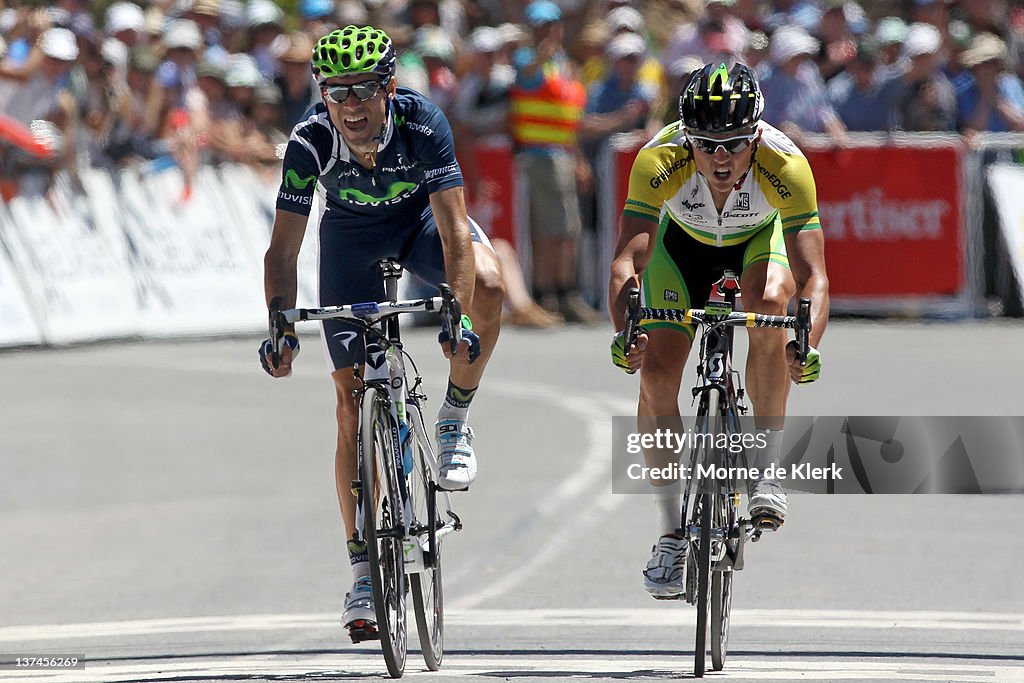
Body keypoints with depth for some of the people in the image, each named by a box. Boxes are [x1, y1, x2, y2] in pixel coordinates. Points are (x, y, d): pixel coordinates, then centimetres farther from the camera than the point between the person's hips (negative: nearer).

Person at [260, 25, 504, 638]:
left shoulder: (423, 124, -34)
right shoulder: (311, 142, -30)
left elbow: (455, 232, -36)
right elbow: (283, 251, -26)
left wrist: (458, 315, -48)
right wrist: (282, 328, -40)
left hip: (423, 216, -1)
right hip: (352, 235, 1)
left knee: (487, 286, -34)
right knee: (354, 400, -6)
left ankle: (455, 420, -8)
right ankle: (365, 571, 1)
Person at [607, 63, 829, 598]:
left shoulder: (785, 165, -38)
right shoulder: (660, 161, -36)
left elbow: (812, 274, -42)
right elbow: (628, 259, -41)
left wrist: (809, 347, -60)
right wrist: (623, 333, -59)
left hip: (761, 238, -1)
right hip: (684, 239, 1)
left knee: (769, 304, -33)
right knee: (656, 371, -13)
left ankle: (766, 469, -19)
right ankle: (672, 533, 3)